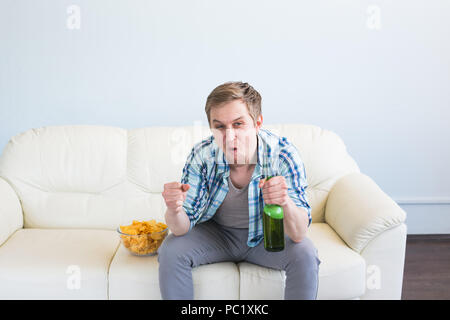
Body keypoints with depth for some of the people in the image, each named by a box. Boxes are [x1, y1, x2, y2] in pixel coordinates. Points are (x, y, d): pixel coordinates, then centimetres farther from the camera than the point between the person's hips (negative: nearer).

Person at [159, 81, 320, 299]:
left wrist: (286, 203, -52)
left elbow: (298, 235, -28)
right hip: (216, 232, 1)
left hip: (266, 235, -1)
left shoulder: (283, 155, -27)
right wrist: (175, 211, -44)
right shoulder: (202, 156, -23)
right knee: (170, 252, -21)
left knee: (305, 255, -26)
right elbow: (182, 229, -18)